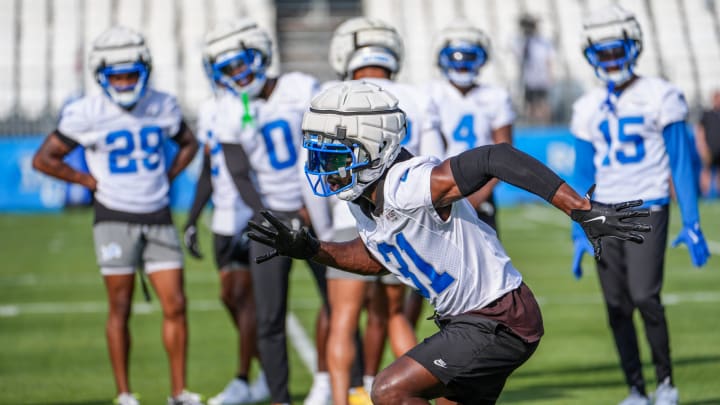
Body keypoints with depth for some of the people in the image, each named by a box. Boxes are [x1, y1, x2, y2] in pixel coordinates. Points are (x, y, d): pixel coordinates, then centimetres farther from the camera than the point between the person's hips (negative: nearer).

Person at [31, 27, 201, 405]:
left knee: (175, 305, -1)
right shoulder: (86, 114, -9)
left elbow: (188, 143, 22)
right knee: (120, 308, 0)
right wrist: (92, 182, -6)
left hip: (158, 218, 4)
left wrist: (168, 178, 6)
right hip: (115, 219, -4)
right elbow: (43, 159, -3)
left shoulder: (162, 106, 3)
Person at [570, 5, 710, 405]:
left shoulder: (660, 98, -4)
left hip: (648, 210, -4)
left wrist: (691, 223, -8)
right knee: (617, 308, 2)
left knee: (645, 297, -15)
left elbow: (681, 163, -3)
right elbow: (583, 175, 13)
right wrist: (579, 234, 9)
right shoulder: (588, 109, 8)